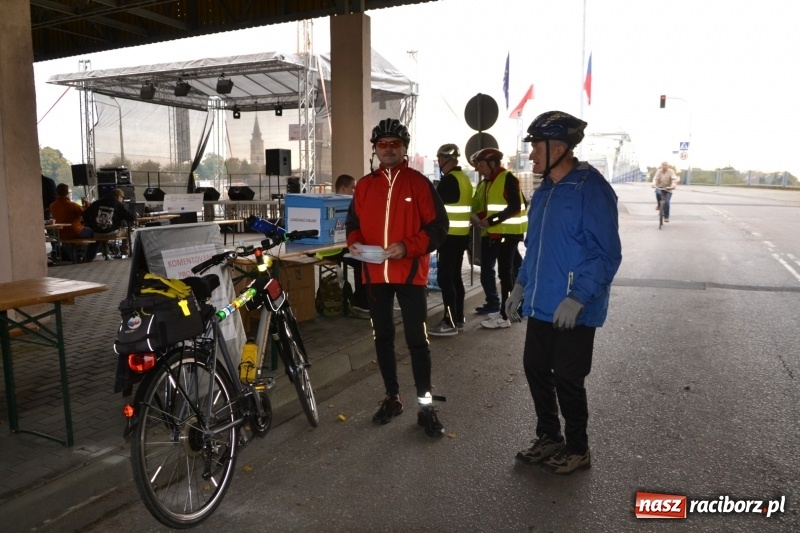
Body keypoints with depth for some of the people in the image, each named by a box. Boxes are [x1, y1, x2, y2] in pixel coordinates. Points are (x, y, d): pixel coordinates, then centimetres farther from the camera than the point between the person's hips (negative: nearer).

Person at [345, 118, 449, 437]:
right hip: (375, 274, 4)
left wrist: (408, 246, -19)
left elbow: (438, 226, -6)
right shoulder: (364, 185, 8)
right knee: (382, 337, 13)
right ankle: (392, 397, 28)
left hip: (411, 273, -4)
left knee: (417, 339, 0)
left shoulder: (419, 183, -3)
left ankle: (425, 406, 11)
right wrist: (354, 243, -6)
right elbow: (353, 223, 15)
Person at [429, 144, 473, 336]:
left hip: (450, 235, -10)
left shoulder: (449, 180, -15)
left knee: (445, 278, -6)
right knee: (455, 277, 14)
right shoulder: (464, 178, 14)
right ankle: (458, 319, 20)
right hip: (461, 234, 10)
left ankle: (450, 323, -4)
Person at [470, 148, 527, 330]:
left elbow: (515, 207, -20)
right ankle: (506, 309, 23)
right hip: (498, 232, 9)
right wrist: (483, 218, 5)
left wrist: (491, 220, -19)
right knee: (506, 272, 14)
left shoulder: (507, 178, -13)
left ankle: (504, 316, -3)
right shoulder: (491, 182, 15)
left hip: (508, 233, -9)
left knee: (505, 273, -7)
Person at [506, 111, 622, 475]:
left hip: (573, 311, -8)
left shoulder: (591, 189, -16)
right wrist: (522, 283, 14)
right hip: (540, 305, 8)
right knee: (535, 369, 15)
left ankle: (577, 450, 25)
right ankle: (548, 438, 34)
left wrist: (579, 298, -25)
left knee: (567, 380, 3)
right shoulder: (544, 191, 11)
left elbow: (607, 254, -19)